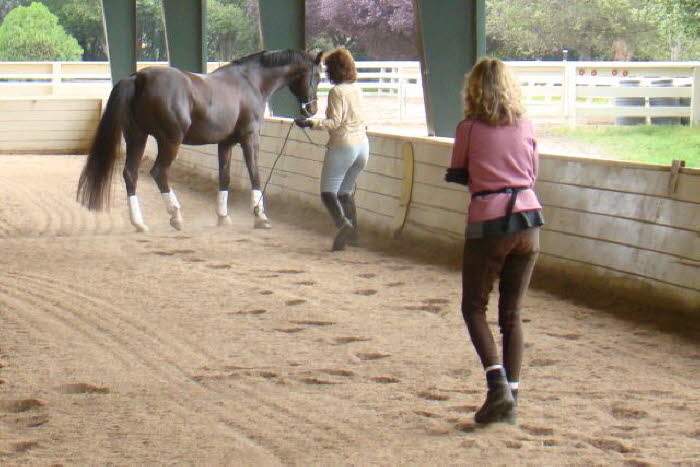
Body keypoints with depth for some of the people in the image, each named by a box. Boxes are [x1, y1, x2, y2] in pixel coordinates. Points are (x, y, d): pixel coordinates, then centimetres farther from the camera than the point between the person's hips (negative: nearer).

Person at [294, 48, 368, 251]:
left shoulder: (337, 92, -13)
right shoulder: (357, 90, 9)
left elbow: (335, 122, -19)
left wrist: (311, 123, -21)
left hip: (342, 146, -8)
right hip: (363, 146, 8)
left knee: (328, 191, -3)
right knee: (346, 191, 19)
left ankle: (343, 223, -27)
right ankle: (353, 234, 15)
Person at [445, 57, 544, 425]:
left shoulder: (469, 129, -5)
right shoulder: (526, 127, 5)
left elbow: (457, 175, 6)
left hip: (488, 225, -4)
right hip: (529, 221, 4)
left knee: (474, 308, 11)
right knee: (512, 313, 11)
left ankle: (497, 382, -9)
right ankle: (509, 399, 8)